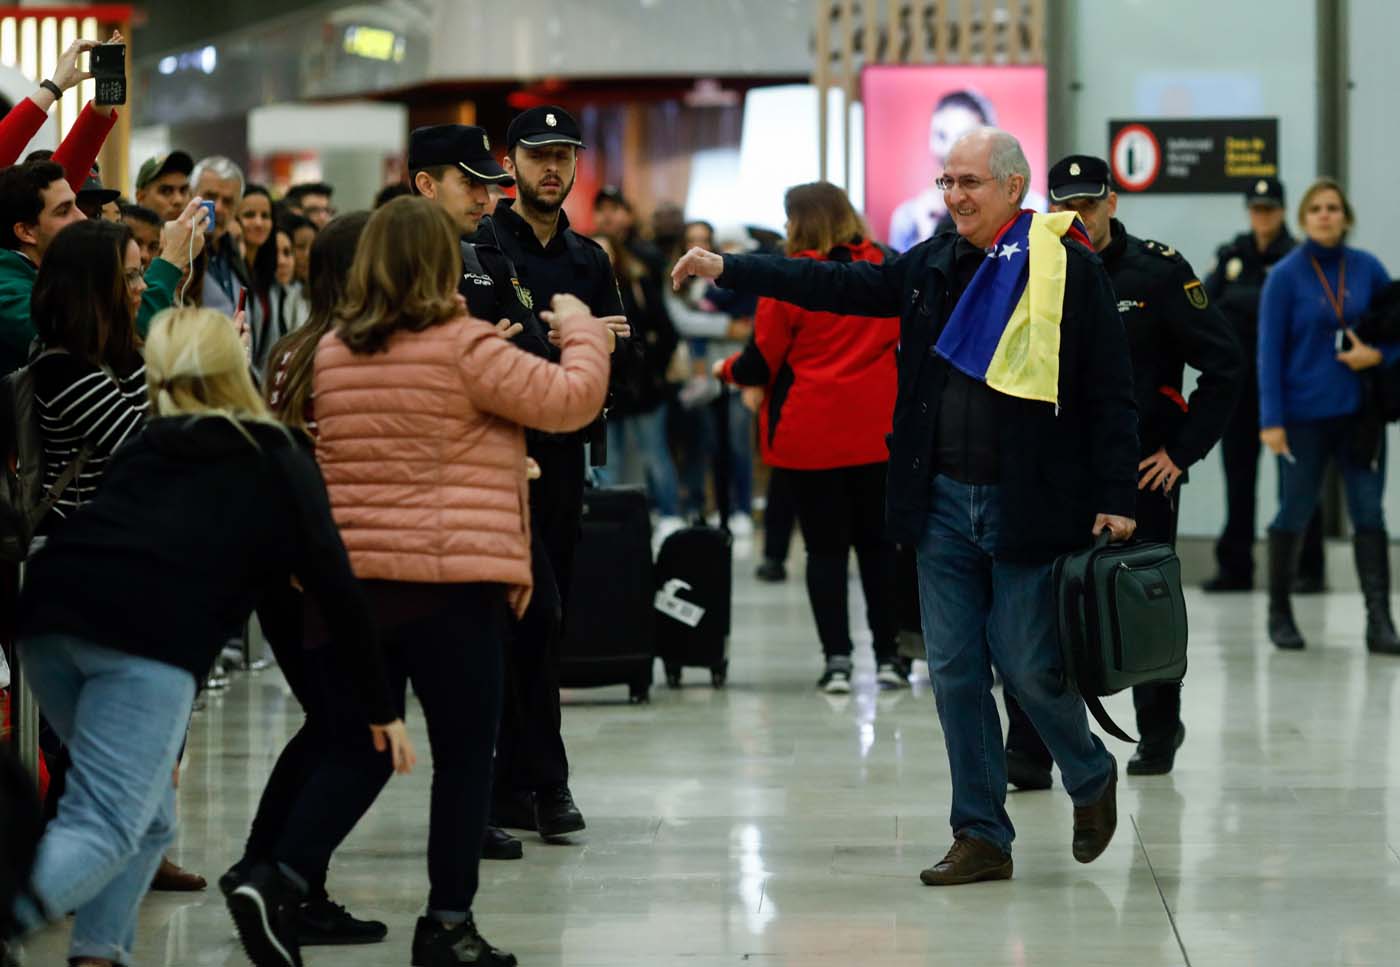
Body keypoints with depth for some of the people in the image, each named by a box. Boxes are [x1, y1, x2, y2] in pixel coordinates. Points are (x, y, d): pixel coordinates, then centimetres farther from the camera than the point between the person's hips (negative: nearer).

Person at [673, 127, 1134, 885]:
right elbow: (840, 286, 14)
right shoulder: (935, 265, 10)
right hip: (943, 502, 6)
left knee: (1030, 665, -1)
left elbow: (1110, 393, -8)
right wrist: (727, 270, 9)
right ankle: (981, 838, 14)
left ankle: (1091, 779, 28)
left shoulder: (1071, 269, -7)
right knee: (955, 671, 6)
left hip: (1027, 506, -6)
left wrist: (1115, 501, -12)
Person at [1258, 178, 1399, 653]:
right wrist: (1271, 419, -12)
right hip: (1304, 413, -2)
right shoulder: (1285, 275, -5)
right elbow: (1269, 351, -7)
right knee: (1295, 512, 7)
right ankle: (1279, 613, 23)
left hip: (1359, 412, 2)